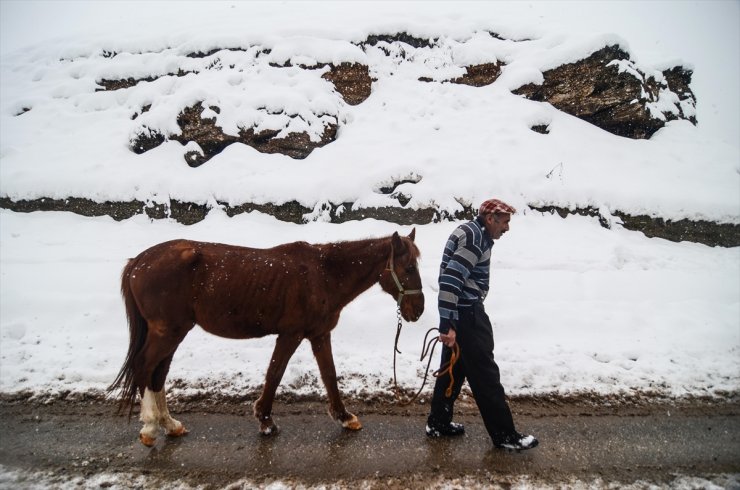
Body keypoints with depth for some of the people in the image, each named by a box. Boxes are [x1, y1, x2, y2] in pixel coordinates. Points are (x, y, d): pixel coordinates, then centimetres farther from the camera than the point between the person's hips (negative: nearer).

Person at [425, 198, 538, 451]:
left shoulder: (471, 232, 15)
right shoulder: (475, 236, -18)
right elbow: (451, 280, -27)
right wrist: (447, 324, -29)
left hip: (461, 312, 10)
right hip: (466, 313, -10)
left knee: (454, 366, 17)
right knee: (485, 373, 0)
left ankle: (438, 423, 27)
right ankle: (504, 434, 12)